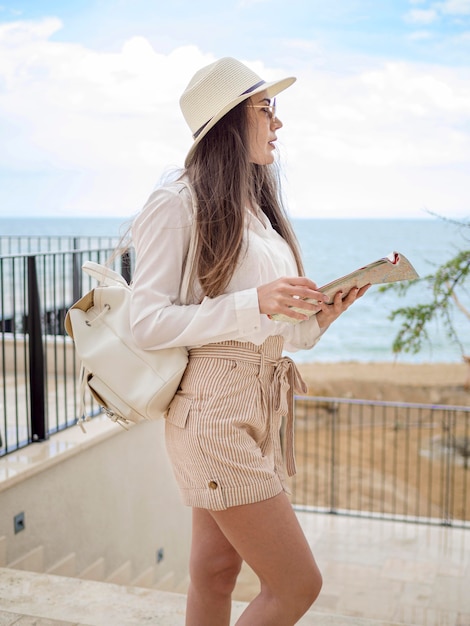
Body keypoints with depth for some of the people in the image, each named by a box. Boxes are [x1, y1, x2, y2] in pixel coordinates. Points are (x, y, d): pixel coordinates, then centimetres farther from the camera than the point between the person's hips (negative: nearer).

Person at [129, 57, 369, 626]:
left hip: (263, 411, 7)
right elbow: (147, 323, -15)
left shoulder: (258, 210, 15)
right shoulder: (178, 204, -9)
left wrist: (321, 315, -3)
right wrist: (254, 303, -22)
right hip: (215, 413, -7)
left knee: (216, 576, 14)